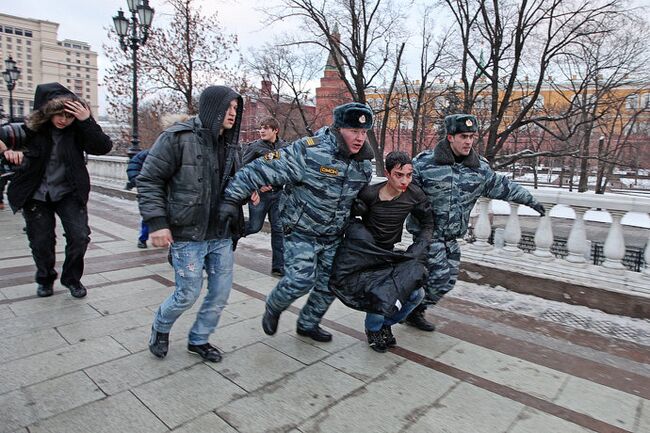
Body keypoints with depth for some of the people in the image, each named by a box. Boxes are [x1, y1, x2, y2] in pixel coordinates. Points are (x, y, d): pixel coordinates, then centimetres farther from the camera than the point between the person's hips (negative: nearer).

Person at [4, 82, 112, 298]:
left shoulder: (79, 130, -11)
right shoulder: (33, 127, -10)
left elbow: (104, 147, -23)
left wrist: (87, 121, -32)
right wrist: (10, 150, -20)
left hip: (68, 193, 0)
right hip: (36, 193, 1)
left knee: (80, 236, -8)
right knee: (41, 242, 8)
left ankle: (72, 278, 16)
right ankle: (45, 280, 35)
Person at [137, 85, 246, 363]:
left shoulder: (231, 145, 8)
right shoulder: (178, 138, -11)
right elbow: (148, 180, -10)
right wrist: (156, 222, -15)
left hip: (222, 236, 6)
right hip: (188, 235, -6)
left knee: (221, 293, 10)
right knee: (188, 294, 3)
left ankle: (199, 339, 33)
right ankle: (160, 328, 36)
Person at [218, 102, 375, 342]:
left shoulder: (364, 165, -3)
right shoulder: (309, 151, -25)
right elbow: (260, 169, -26)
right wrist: (232, 199, -29)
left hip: (333, 236, 7)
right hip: (301, 231, -6)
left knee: (329, 284, 12)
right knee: (300, 280, -15)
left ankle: (308, 324, 36)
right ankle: (273, 307, 20)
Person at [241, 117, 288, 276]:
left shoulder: (285, 146, 4)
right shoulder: (255, 147, -4)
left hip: (278, 193, 3)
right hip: (259, 192, -3)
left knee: (279, 228, 3)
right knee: (255, 226, 5)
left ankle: (278, 266, 12)